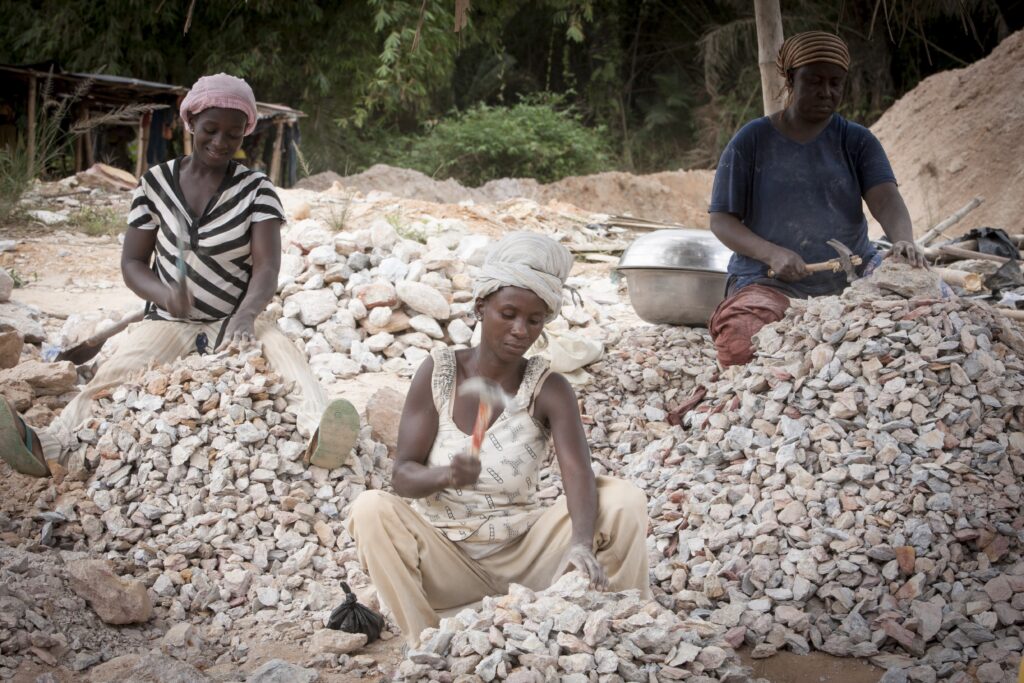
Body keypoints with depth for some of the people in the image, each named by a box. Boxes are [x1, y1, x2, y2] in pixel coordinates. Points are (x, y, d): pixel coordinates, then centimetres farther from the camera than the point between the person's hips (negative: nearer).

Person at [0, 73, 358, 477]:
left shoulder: (256, 190, -2)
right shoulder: (155, 184, 3)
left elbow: (267, 267, -13)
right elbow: (132, 262, 3)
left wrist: (246, 315, -36)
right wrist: (164, 294, -21)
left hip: (234, 324, -1)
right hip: (169, 321, 1)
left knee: (284, 353, -35)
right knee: (114, 374, -30)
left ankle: (315, 434, -62)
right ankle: (49, 447, -52)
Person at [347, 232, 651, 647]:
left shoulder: (548, 390, -7)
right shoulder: (438, 374, -6)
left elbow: (579, 474, -23)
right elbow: (402, 476, -11)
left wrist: (582, 543, -44)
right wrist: (446, 475, -35)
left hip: (523, 552, 0)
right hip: (444, 558, 0)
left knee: (623, 500, -20)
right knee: (371, 509, -28)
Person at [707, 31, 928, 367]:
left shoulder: (858, 142, 8)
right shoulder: (751, 141, 2)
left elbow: (886, 199, -7)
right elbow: (721, 220, 0)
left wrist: (903, 240, -31)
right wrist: (771, 253, -19)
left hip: (852, 276, 3)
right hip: (770, 282, -3)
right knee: (742, 345, -34)